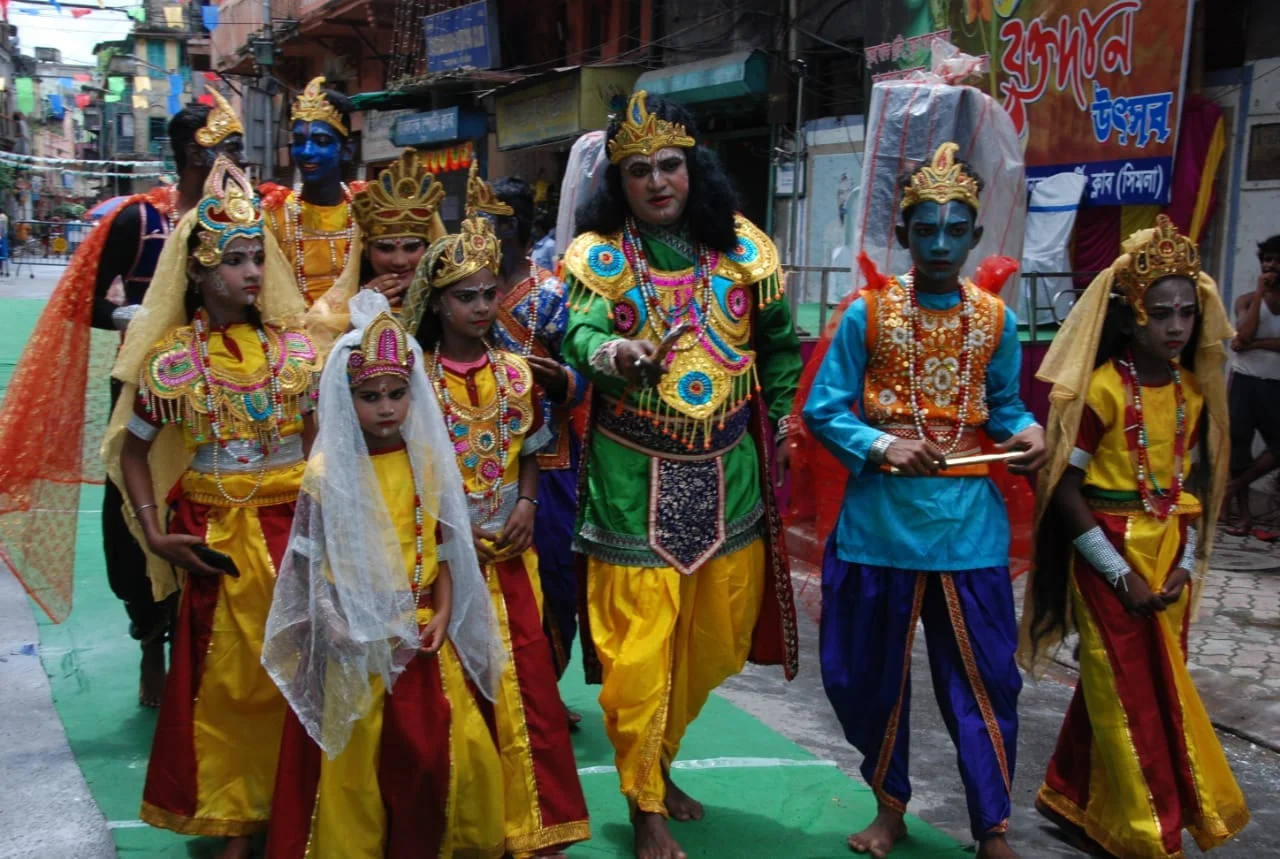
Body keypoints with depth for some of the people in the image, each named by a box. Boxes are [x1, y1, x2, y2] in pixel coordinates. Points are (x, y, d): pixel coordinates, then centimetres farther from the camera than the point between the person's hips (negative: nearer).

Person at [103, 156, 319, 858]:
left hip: (293, 527, 1)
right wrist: (154, 535, -5)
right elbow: (133, 450, 4)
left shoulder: (294, 346, 1)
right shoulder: (171, 356, -3)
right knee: (226, 677, 7)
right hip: (214, 534, -1)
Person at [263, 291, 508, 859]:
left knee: (440, 746, 6)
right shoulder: (328, 471, -8)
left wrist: (443, 614, -5)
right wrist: (346, 628, -12)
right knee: (356, 755, 5)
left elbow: (443, 546, 5)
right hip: (357, 640, -3)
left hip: (421, 633, 3)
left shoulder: (427, 461, 2)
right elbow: (313, 565, -6)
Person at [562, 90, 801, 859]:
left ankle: (658, 762, 39)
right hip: (635, 479, -4)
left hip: (728, 474, 4)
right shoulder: (598, 254, -6)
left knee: (716, 639, 15)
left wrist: (772, 418, 11)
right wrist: (609, 352, -44)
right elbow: (580, 332, -23)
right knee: (638, 647, -1)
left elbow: (781, 341, 14)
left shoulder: (741, 245, 3)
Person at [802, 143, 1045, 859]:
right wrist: (884, 449, -19)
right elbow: (824, 411, -4)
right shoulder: (867, 313, -4)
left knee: (985, 676, 3)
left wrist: (1027, 429, -8)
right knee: (872, 673, 10)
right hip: (880, 519, -1)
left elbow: (1002, 404, 14)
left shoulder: (997, 319, 4)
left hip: (970, 523, 1)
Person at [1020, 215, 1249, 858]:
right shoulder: (1102, 389, -15)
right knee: (1133, 693, 1)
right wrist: (1119, 571, -15)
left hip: (1169, 556, 7)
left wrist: (1188, 563, -1)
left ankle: (1074, 801, 32)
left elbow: (1192, 482, 11)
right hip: (1109, 556, -6)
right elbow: (1065, 487, -15)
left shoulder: (1193, 389, 5)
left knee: (1141, 685, 15)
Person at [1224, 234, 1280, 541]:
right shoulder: (1247, 300, 4)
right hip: (1244, 381, 0)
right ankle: (1244, 515, 7)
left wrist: (1254, 344, -16)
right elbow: (1245, 334, -15)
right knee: (1238, 443, 0)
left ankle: (1234, 486, 13)